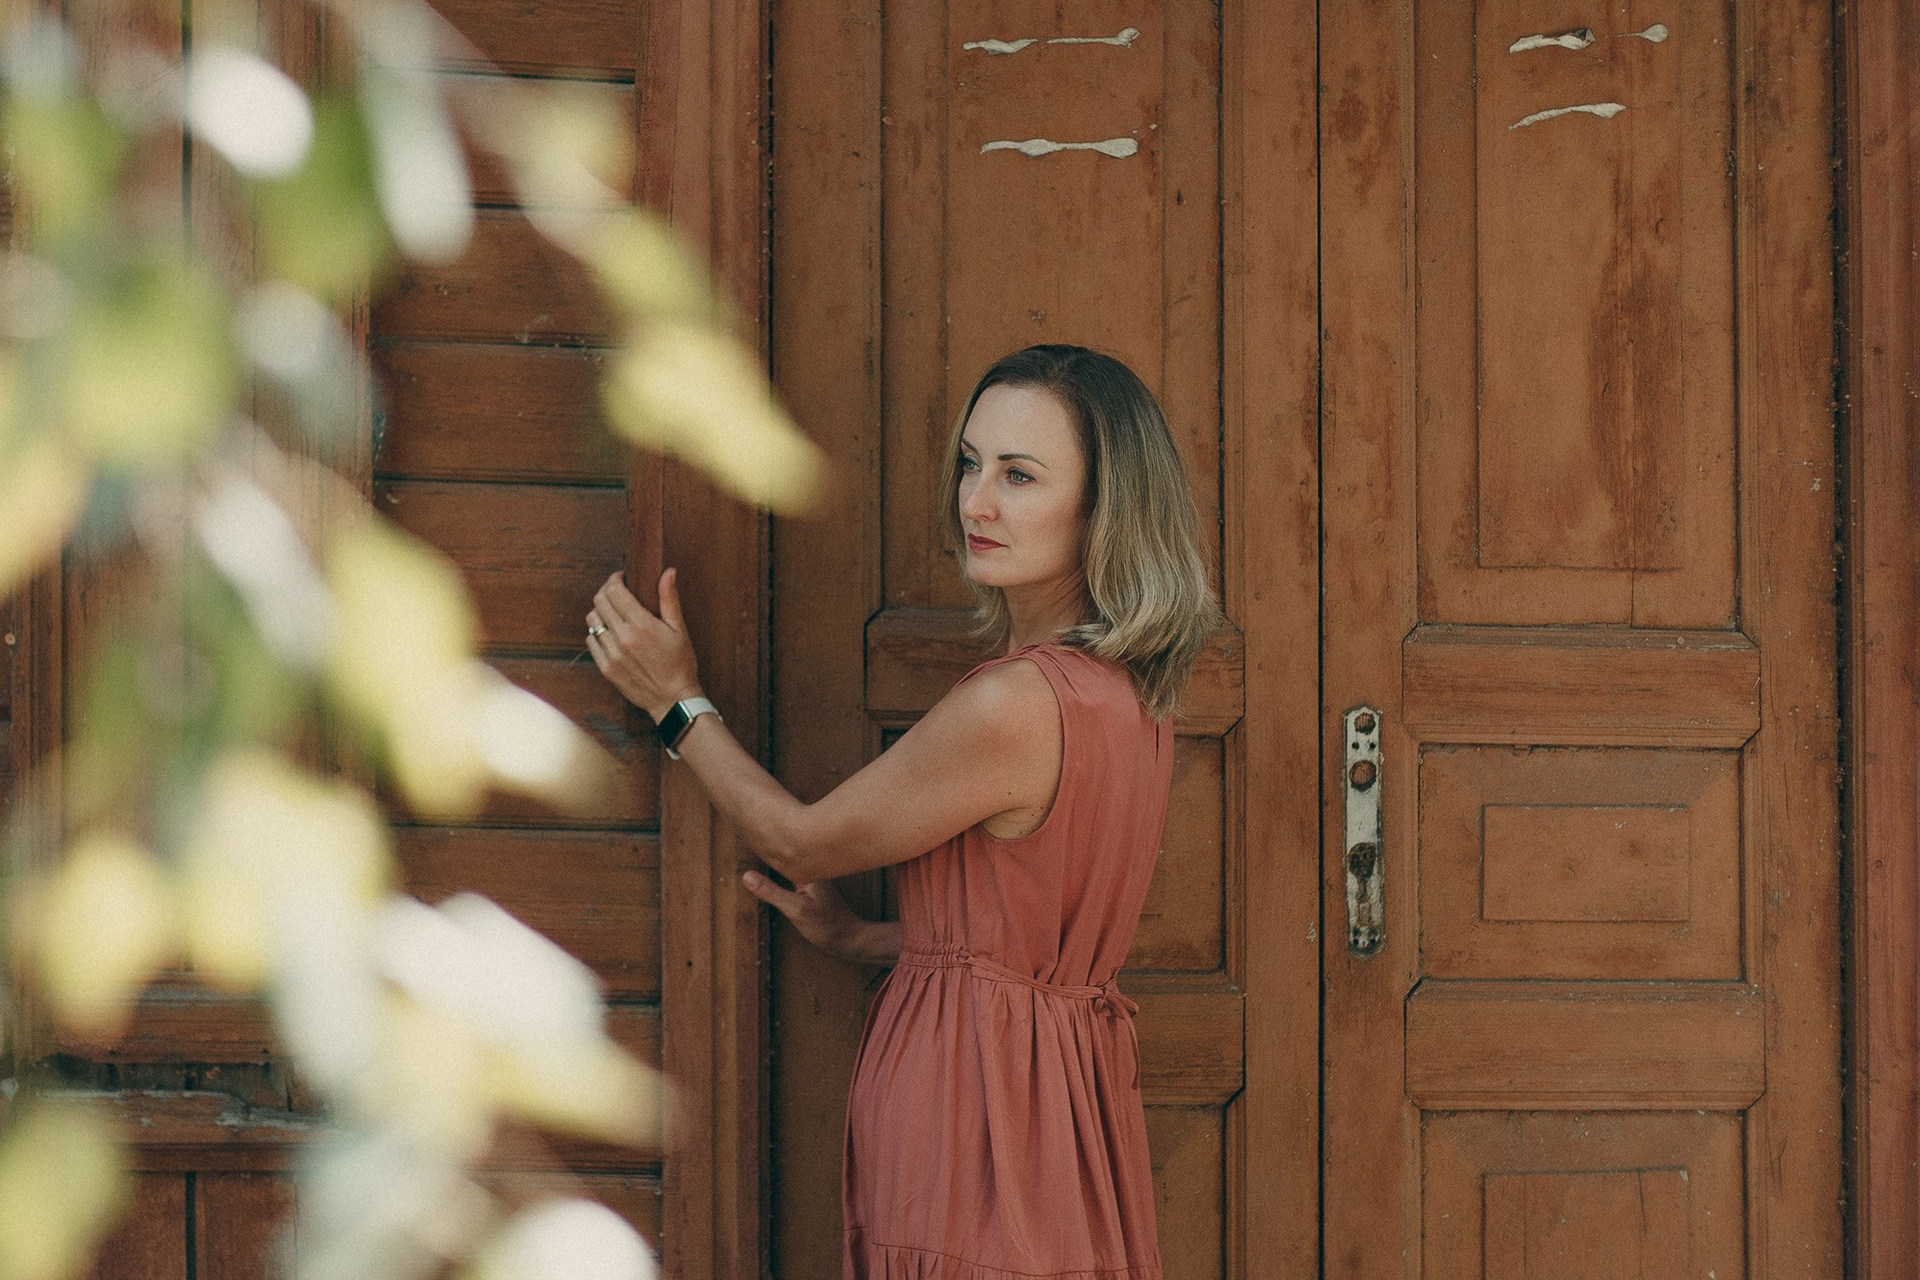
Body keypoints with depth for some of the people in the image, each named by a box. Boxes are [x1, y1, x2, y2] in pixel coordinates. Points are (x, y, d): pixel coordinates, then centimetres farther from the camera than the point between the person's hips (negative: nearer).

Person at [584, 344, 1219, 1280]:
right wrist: (863, 939, 28)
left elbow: (801, 843, -7)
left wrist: (677, 703, 5)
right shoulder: (1132, 691, 6)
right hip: (1069, 1091, 9)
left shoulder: (1012, 705, -22)